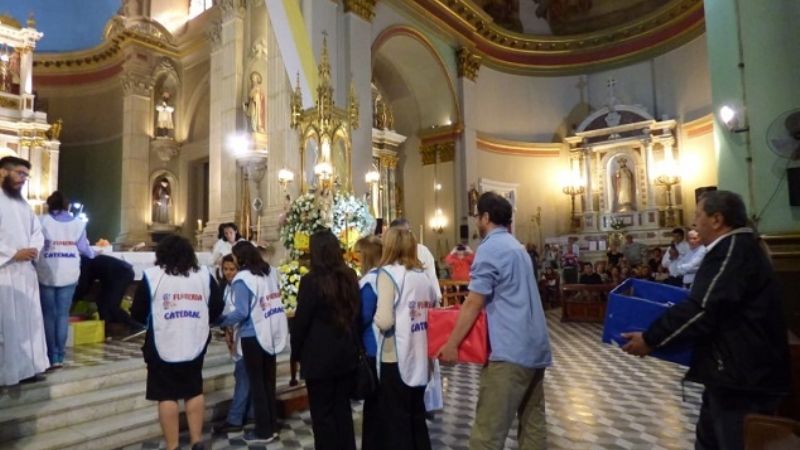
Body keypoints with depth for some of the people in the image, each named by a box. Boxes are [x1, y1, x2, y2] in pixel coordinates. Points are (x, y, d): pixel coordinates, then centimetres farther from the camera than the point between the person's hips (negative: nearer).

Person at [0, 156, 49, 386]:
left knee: (29, 319, 9)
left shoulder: (23, 203, 17)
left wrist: (33, 250, -4)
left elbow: (37, 232, 15)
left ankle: (29, 367, 18)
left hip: (26, 270, 7)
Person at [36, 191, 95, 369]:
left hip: (47, 274, -1)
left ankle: (52, 357, 8)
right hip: (69, 275, 2)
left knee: (49, 315, 7)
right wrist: (93, 254, 29)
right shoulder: (78, 223, 4)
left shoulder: (42, 221, -2)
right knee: (63, 315, 7)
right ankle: (60, 357, 9)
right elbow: (84, 248, 9)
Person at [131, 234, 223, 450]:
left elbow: (137, 313, -2)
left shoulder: (152, 275, -5)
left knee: (167, 397, 8)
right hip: (195, 344, 3)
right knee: (195, 392, 16)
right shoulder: (204, 275, 3)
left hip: (164, 346, -3)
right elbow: (217, 308, 6)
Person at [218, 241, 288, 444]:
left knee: (256, 383, 8)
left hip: (254, 336, -6)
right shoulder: (270, 272, 3)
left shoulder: (242, 279, -16)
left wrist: (221, 320, -4)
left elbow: (241, 312, -18)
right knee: (269, 381, 16)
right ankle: (272, 426, 27)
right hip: (273, 333, 6)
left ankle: (263, 431, 18)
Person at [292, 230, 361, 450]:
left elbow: (301, 320, -11)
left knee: (322, 413, 7)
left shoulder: (311, 280, -15)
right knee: (343, 409, 16)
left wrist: (297, 352, 3)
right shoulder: (350, 278, 3)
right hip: (347, 354, 6)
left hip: (319, 357, -6)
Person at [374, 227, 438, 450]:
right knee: (417, 416, 21)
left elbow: (384, 321, -21)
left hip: (396, 358, -6)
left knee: (395, 421, 9)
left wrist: (376, 316, -1)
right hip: (420, 358, 6)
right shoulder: (424, 276, 4)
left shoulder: (388, 273, -13)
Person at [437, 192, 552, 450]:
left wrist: (451, 344, -7)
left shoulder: (489, 248, -11)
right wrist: (461, 312, 28)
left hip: (511, 349, -10)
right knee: (533, 422, 15)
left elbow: (474, 304, -14)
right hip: (535, 347, 10)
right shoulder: (516, 246, 19)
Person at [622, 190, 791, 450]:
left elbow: (702, 311, -25)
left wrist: (650, 339, -18)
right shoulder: (740, 247, 13)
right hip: (740, 370, 10)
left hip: (744, 376, -10)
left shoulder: (731, 250, -19)